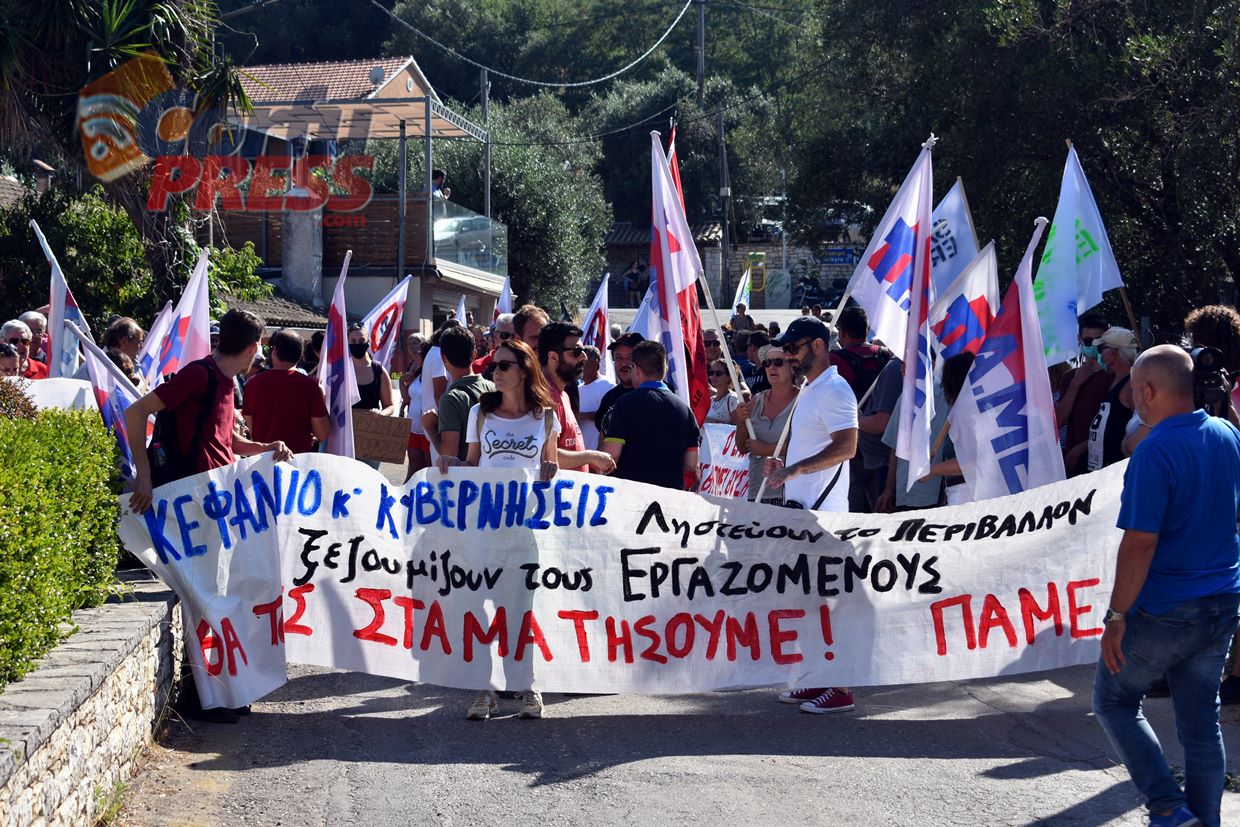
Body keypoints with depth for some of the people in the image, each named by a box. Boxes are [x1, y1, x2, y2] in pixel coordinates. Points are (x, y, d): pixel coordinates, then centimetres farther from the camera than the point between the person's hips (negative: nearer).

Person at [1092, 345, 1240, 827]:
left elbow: (1141, 542, -22)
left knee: (1114, 700, 10)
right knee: (1201, 720, 14)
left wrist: (1117, 616, -17)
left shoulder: (1155, 452, -20)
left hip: (1165, 610, -7)